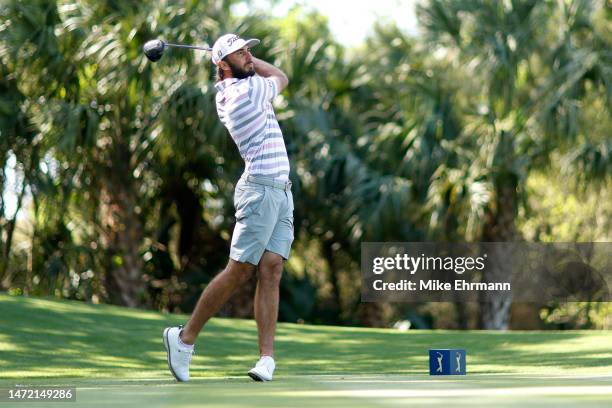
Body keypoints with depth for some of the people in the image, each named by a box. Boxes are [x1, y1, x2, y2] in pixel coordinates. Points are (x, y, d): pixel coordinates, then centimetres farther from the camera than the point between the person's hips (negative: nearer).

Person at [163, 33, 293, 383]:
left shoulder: (225, 91, 13)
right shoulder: (250, 89, -12)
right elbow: (281, 77, 10)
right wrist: (240, 59, 18)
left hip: (281, 193, 9)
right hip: (261, 190, -9)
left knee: (270, 270, -2)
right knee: (240, 271, -6)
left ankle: (267, 356, -10)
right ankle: (186, 337, 4)